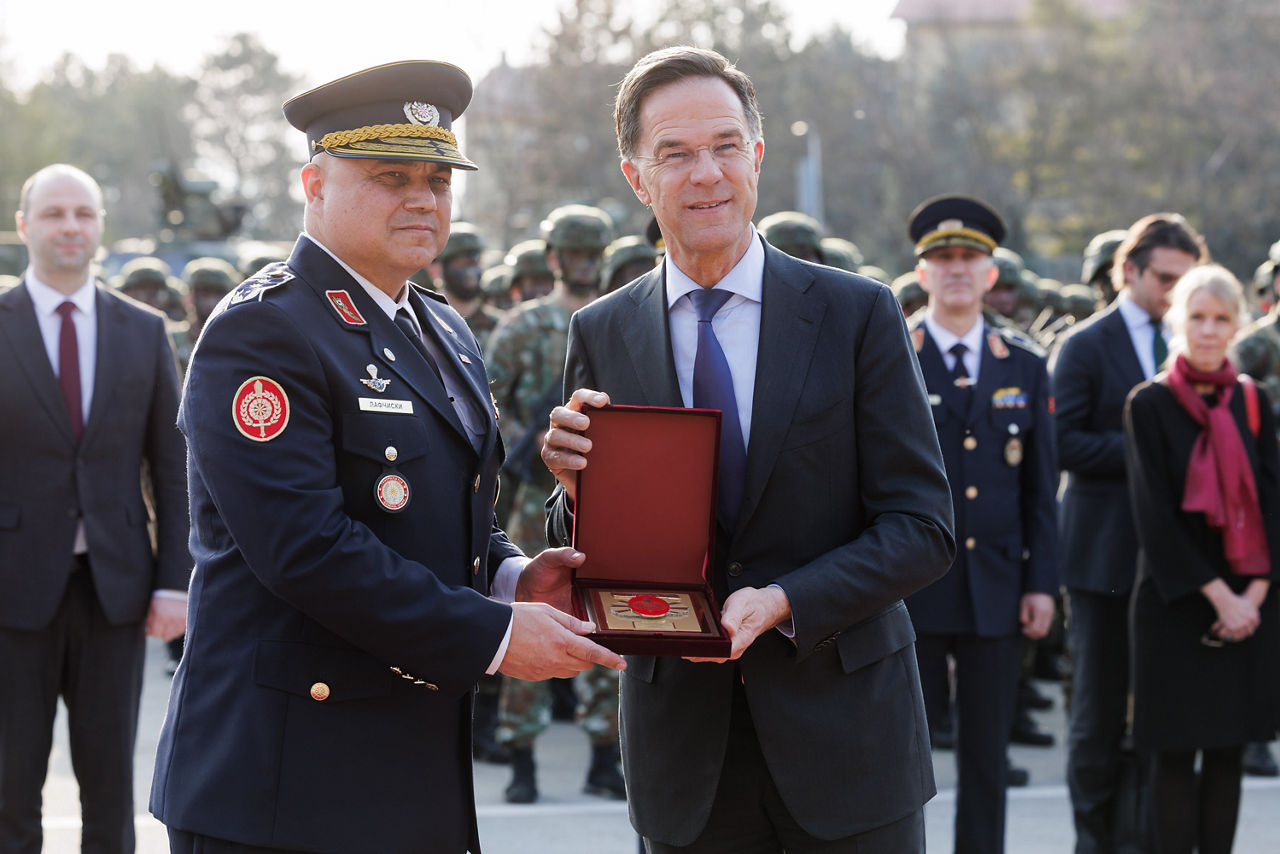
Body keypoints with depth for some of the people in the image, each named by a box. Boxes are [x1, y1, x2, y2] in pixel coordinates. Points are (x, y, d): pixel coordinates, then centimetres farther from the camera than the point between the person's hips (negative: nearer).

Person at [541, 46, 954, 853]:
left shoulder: (858, 313, -3)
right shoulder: (600, 334, 2)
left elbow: (924, 527, -6)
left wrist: (784, 602, -19)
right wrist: (578, 489, -15)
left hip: (845, 726, -1)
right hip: (684, 749, 1)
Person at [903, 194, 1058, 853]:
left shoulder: (1025, 368, 10)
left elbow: (1041, 488, 10)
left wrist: (1041, 583, 2)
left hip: (995, 589, 3)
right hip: (908, 587, -3)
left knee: (986, 756, 8)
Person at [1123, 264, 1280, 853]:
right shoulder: (1149, 404, -4)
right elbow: (1155, 513, -10)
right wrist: (1217, 594, -14)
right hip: (1177, 601, -4)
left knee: (1229, 751, 6)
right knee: (1177, 754, -1)